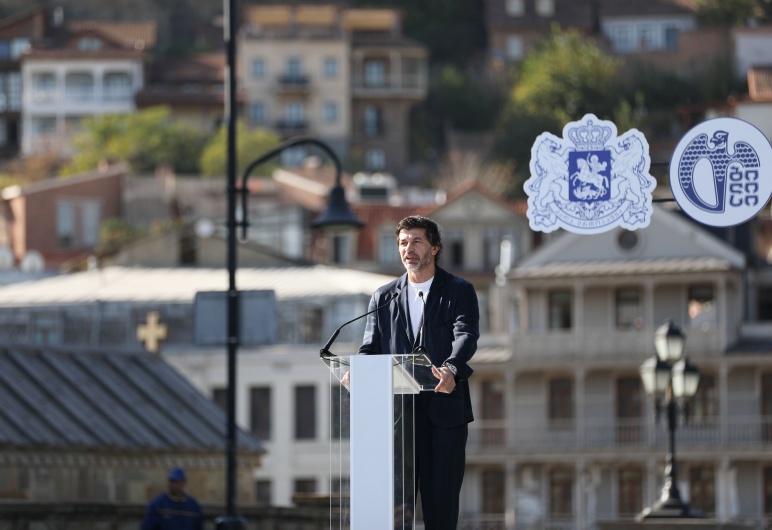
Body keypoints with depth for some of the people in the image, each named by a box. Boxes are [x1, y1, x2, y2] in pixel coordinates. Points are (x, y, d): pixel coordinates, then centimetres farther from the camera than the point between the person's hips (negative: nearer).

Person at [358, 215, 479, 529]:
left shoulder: (459, 292, 4)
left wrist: (451, 369, -35)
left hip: (444, 410, -2)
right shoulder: (383, 298, 14)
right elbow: (371, 347, 6)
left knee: (441, 497, 0)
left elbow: (466, 337, -12)